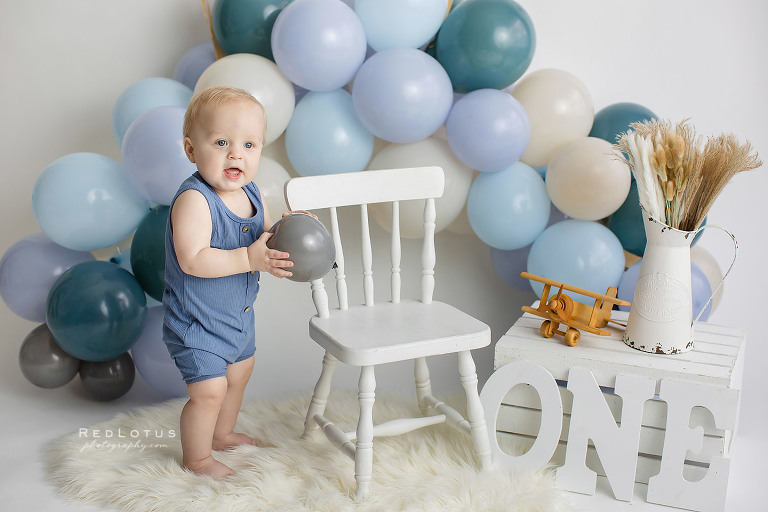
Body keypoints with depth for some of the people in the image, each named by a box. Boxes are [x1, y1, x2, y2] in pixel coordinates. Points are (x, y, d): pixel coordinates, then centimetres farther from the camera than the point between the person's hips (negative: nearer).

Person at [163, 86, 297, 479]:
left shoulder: (251, 194, -2)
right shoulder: (194, 199, -28)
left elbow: (263, 238, 8)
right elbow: (193, 260, -36)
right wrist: (249, 258, -39)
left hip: (237, 313, 9)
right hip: (196, 322, -9)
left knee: (239, 373, 24)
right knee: (209, 390, -3)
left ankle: (223, 434, 49)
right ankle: (197, 458, 23)